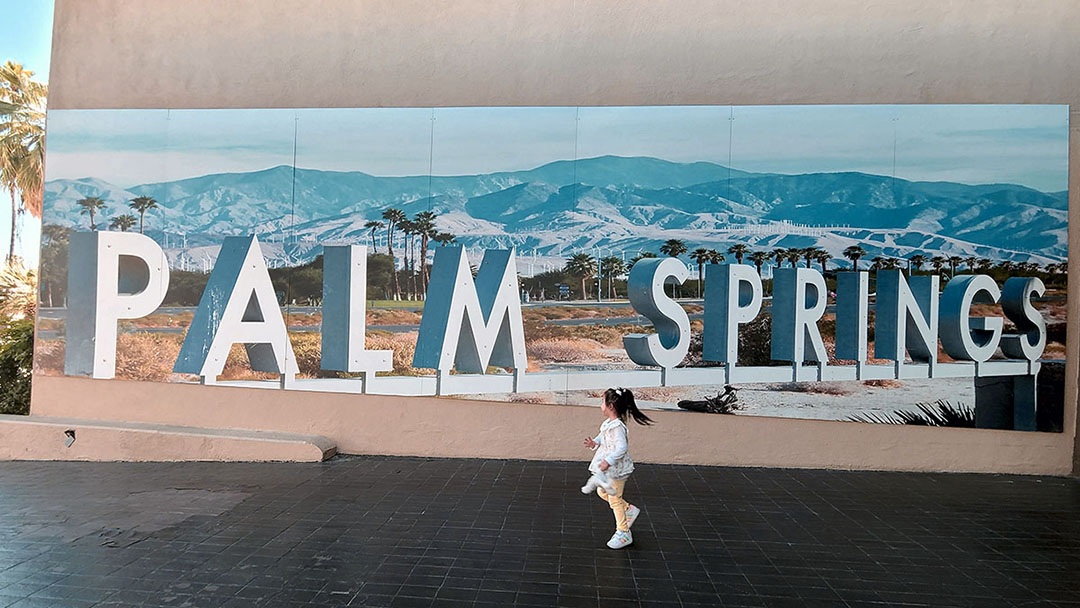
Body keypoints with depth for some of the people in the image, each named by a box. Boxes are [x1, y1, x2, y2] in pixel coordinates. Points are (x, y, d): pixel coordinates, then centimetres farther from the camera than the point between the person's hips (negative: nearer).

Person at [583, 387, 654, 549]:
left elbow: (622, 447, -34)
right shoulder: (608, 423, 3)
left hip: (616, 469, -10)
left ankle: (623, 533, 17)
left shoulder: (617, 426, -27)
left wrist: (608, 461, -36)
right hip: (608, 469, 10)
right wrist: (595, 442, 1)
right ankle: (629, 510, 33)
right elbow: (604, 438, 18)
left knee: (614, 499, 2)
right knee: (602, 492, 21)